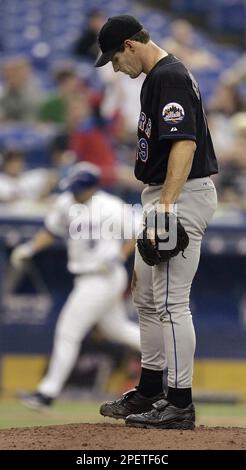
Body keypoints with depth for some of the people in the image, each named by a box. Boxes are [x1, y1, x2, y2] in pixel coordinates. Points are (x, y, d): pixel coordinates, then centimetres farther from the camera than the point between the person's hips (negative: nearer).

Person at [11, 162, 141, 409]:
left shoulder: (110, 207, -18)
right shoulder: (65, 203, 3)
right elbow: (51, 231, 16)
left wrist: (118, 257, -18)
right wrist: (30, 248, 1)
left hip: (104, 278, -8)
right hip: (86, 278, 8)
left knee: (68, 331, -7)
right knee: (115, 328, 20)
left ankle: (48, 391, -2)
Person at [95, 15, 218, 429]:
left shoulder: (169, 77, -17)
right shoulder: (157, 77, 16)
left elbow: (185, 143, -27)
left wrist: (166, 204, -33)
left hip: (182, 196, -11)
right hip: (161, 197, 11)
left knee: (171, 302, -10)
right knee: (146, 298, 17)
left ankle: (180, 404, -8)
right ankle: (149, 392, 26)